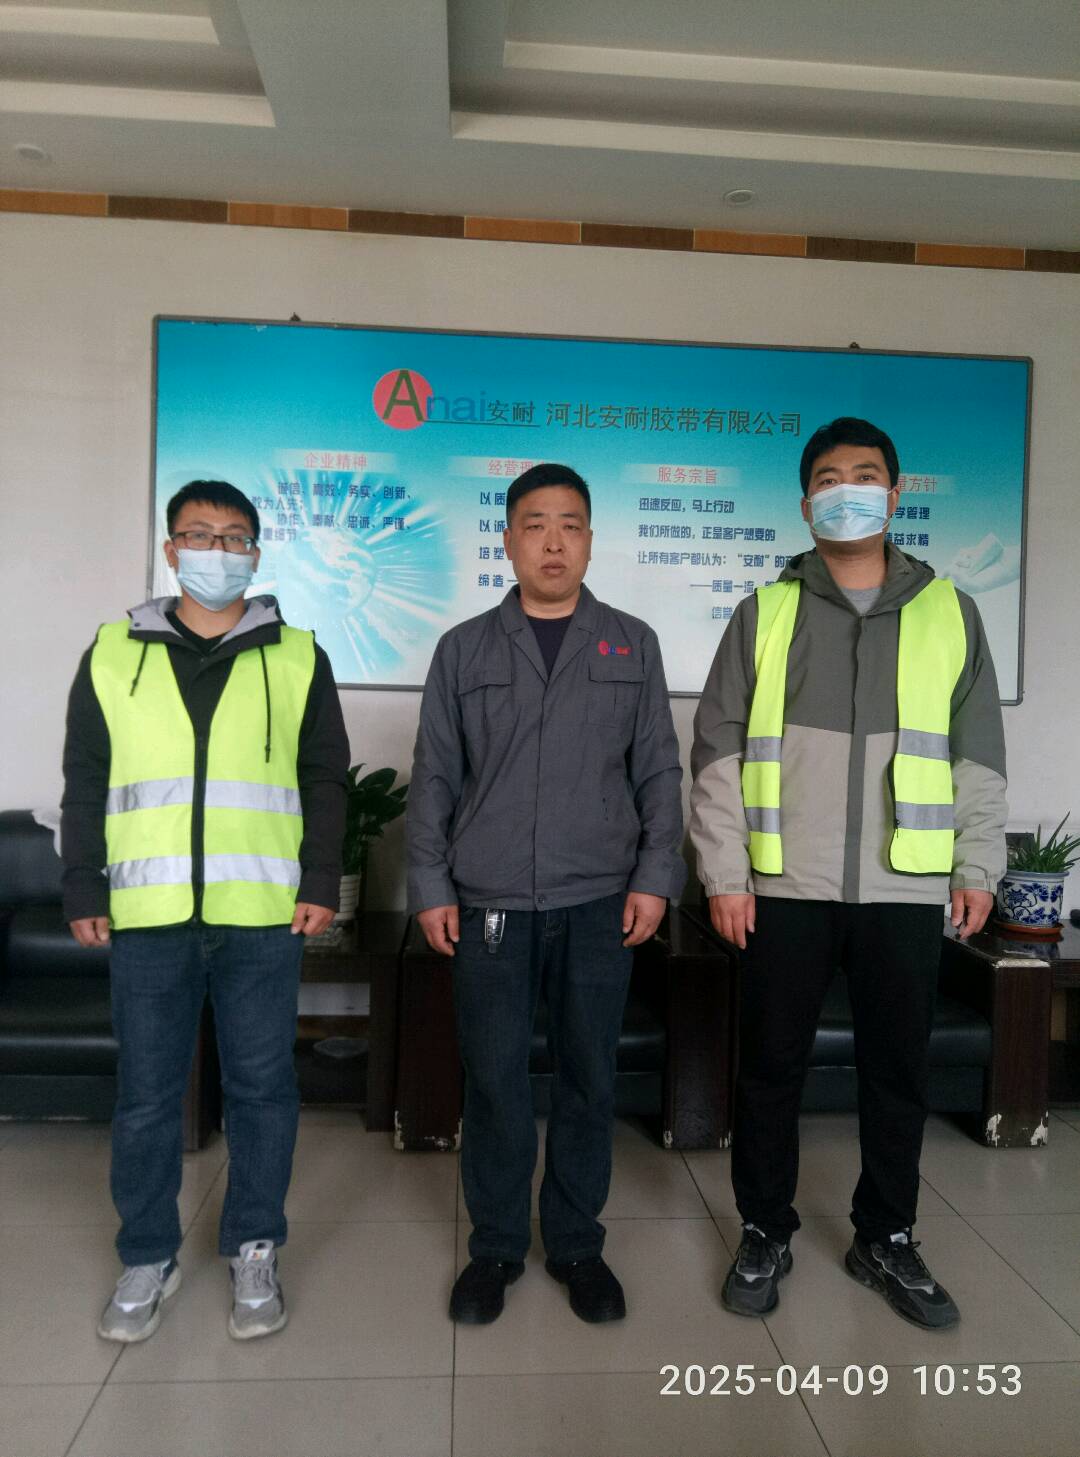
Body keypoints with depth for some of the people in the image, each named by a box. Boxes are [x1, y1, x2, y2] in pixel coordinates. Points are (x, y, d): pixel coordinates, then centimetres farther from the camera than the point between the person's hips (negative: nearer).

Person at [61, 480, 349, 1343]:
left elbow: (325, 779, 7)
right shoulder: (114, 653, 9)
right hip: (146, 915, 1)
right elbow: (85, 783, 10)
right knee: (146, 1094, 10)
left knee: (262, 1086, 8)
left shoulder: (296, 656, 6)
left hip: (263, 915, 0)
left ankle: (255, 1251, 26)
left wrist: (321, 882, -1)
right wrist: (83, 891, 5)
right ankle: (148, 1258, 29)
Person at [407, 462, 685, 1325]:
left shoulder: (633, 644, 7)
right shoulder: (464, 649, 6)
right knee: (494, 1080, 7)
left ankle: (577, 1243, 28)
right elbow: (435, 777, 6)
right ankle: (496, 1245, 25)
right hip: (489, 902, 0)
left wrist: (655, 877, -2)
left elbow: (659, 770, 6)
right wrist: (430, 887, 0)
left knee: (588, 1078, 9)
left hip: (599, 903, 1)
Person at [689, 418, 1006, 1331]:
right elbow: (719, 749, 1)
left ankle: (886, 1240, 31)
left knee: (898, 1071, 12)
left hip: (906, 888, 1)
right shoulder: (766, 613, 4)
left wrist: (978, 864, 3)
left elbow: (978, 752, 10)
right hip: (785, 885, -1)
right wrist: (724, 872, -5)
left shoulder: (949, 613, 8)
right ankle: (766, 1235, 27)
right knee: (772, 1069, 8)